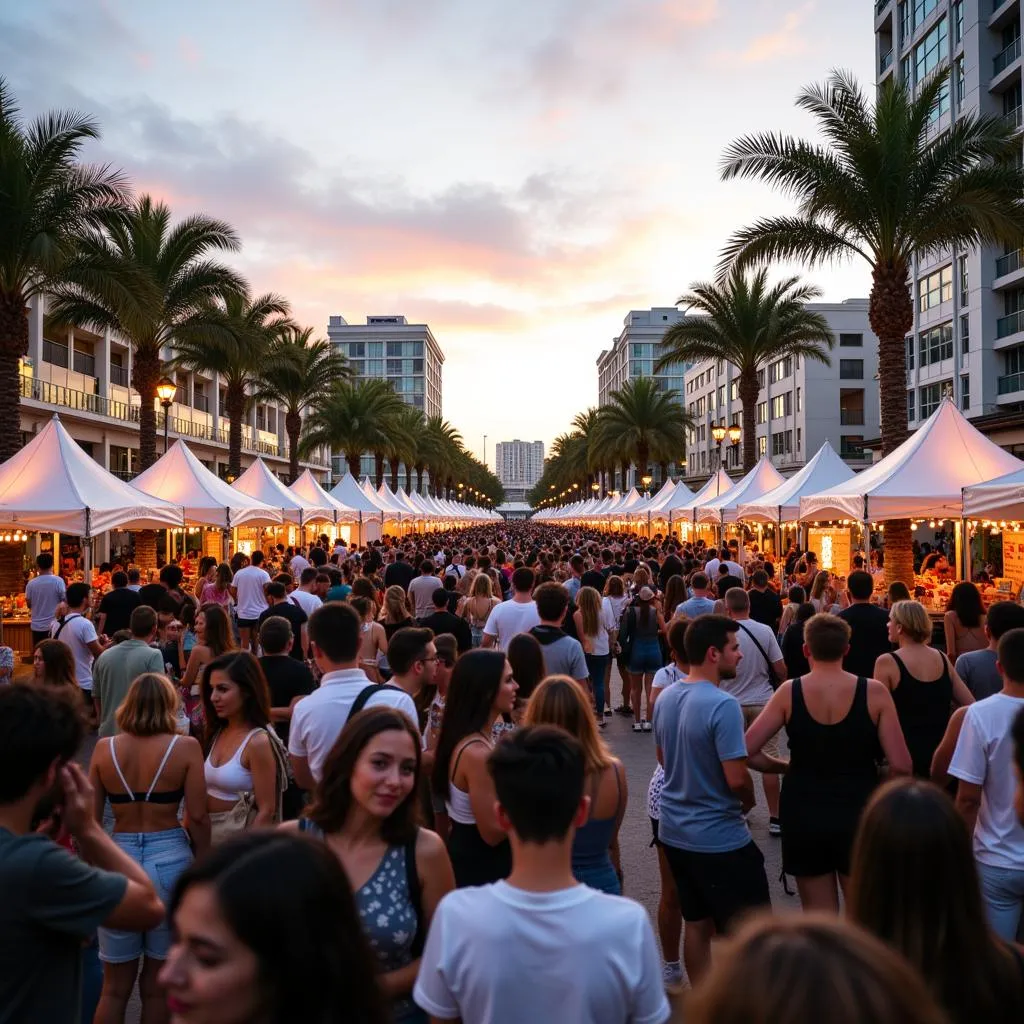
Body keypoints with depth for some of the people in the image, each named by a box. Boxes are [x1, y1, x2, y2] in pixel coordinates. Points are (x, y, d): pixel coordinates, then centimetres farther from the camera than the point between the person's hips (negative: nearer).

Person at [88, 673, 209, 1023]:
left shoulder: (104, 748, -1)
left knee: (115, 984, 17)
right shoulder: (185, 747, -9)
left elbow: (91, 818, 2)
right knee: (158, 982, 14)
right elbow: (197, 817, -9)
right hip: (170, 859, -2)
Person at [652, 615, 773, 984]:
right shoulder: (723, 705, -23)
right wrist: (749, 800, -4)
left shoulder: (665, 697, 1)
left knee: (697, 924, 19)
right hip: (720, 839, -8)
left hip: (674, 832, 8)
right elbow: (737, 778, -24)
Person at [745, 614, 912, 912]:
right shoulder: (873, 692, -9)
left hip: (803, 816, 0)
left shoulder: (789, 692, -8)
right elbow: (901, 766, -11)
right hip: (858, 814, 0)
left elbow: (746, 750, -7)